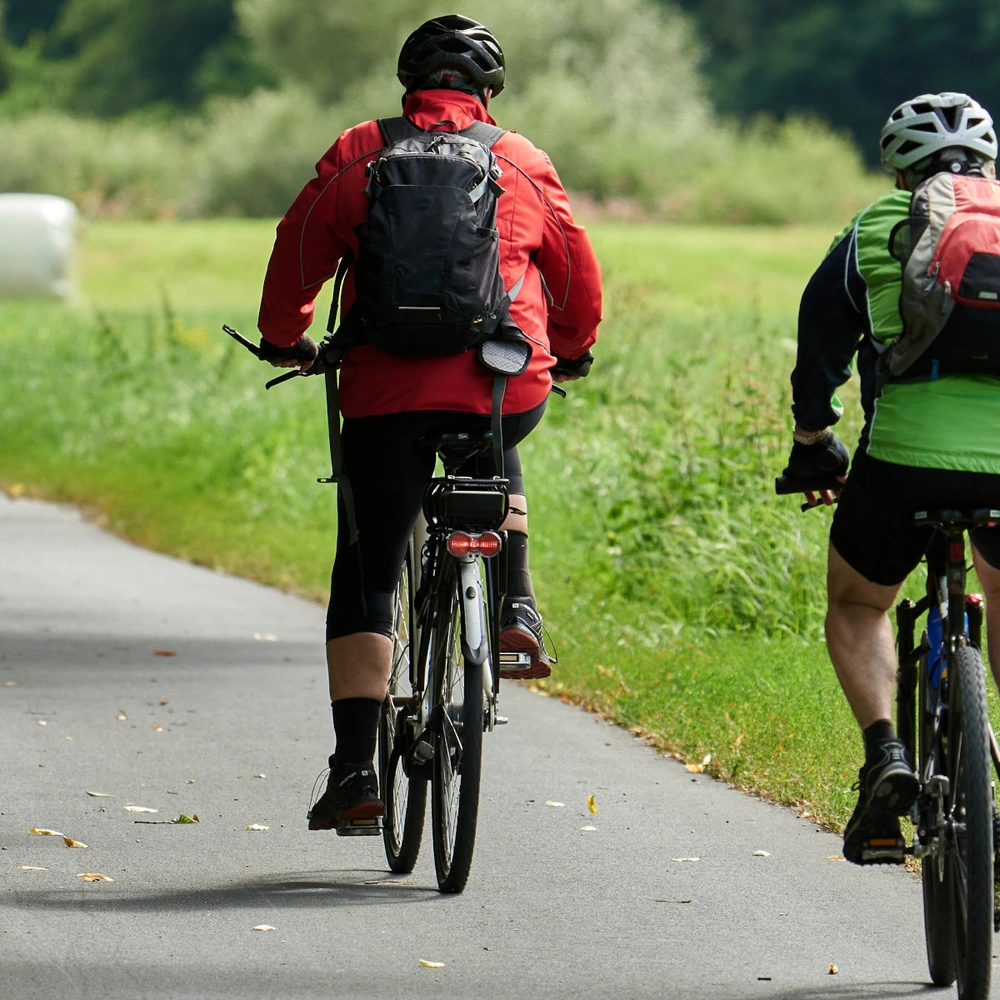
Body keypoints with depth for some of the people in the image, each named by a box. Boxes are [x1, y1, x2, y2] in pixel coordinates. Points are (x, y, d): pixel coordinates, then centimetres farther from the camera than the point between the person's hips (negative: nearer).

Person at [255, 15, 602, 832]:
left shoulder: (356, 157, 6)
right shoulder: (523, 164, 9)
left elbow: (296, 258, 12)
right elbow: (578, 275, 17)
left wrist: (285, 339, 31)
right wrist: (572, 351, 37)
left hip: (387, 396, -1)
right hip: (508, 392, 1)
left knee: (365, 581, 3)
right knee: (495, 456, 38)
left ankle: (355, 769, -6)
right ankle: (515, 606, 21)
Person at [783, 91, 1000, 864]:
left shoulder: (873, 232, 15)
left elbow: (819, 357, 18)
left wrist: (814, 447, 34)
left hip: (907, 458, -1)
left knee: (856, 606, 23)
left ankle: (884, 753, -1)